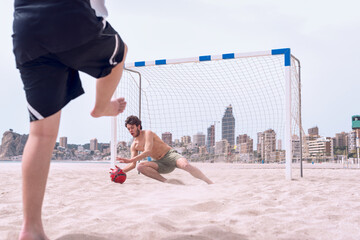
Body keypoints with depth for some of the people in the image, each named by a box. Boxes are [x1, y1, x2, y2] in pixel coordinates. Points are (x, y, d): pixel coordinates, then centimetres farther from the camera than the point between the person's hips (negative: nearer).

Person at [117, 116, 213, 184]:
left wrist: (129, 160, -30)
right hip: (161, 164, 6)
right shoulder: (134, 145, 10)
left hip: (170, 155, -5)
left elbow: (147, 151, -23)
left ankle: (211, 184, -35)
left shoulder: (148, 133, -9)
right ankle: (166, 181, -25)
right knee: (140, 167, -22)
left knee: (185, 165, -37)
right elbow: (133, 164, 9)